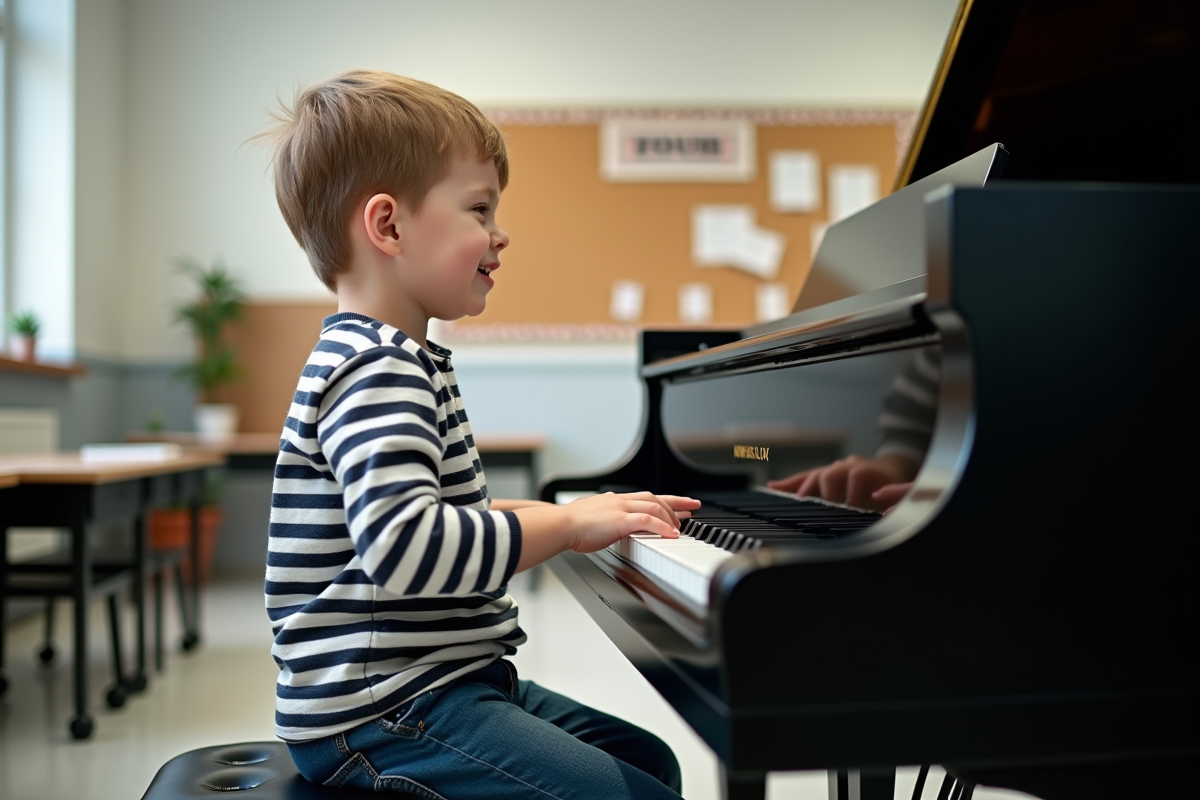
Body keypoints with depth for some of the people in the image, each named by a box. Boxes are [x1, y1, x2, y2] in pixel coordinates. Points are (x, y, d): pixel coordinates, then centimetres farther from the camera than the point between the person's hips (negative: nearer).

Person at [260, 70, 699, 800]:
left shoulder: (400, 361, 16)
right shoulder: (377, 371, -19)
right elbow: (403, 544, -33)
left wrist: (597, 516, 11)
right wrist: (566, 524, -23)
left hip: (437, 680, 11)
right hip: (384, 714, -11)